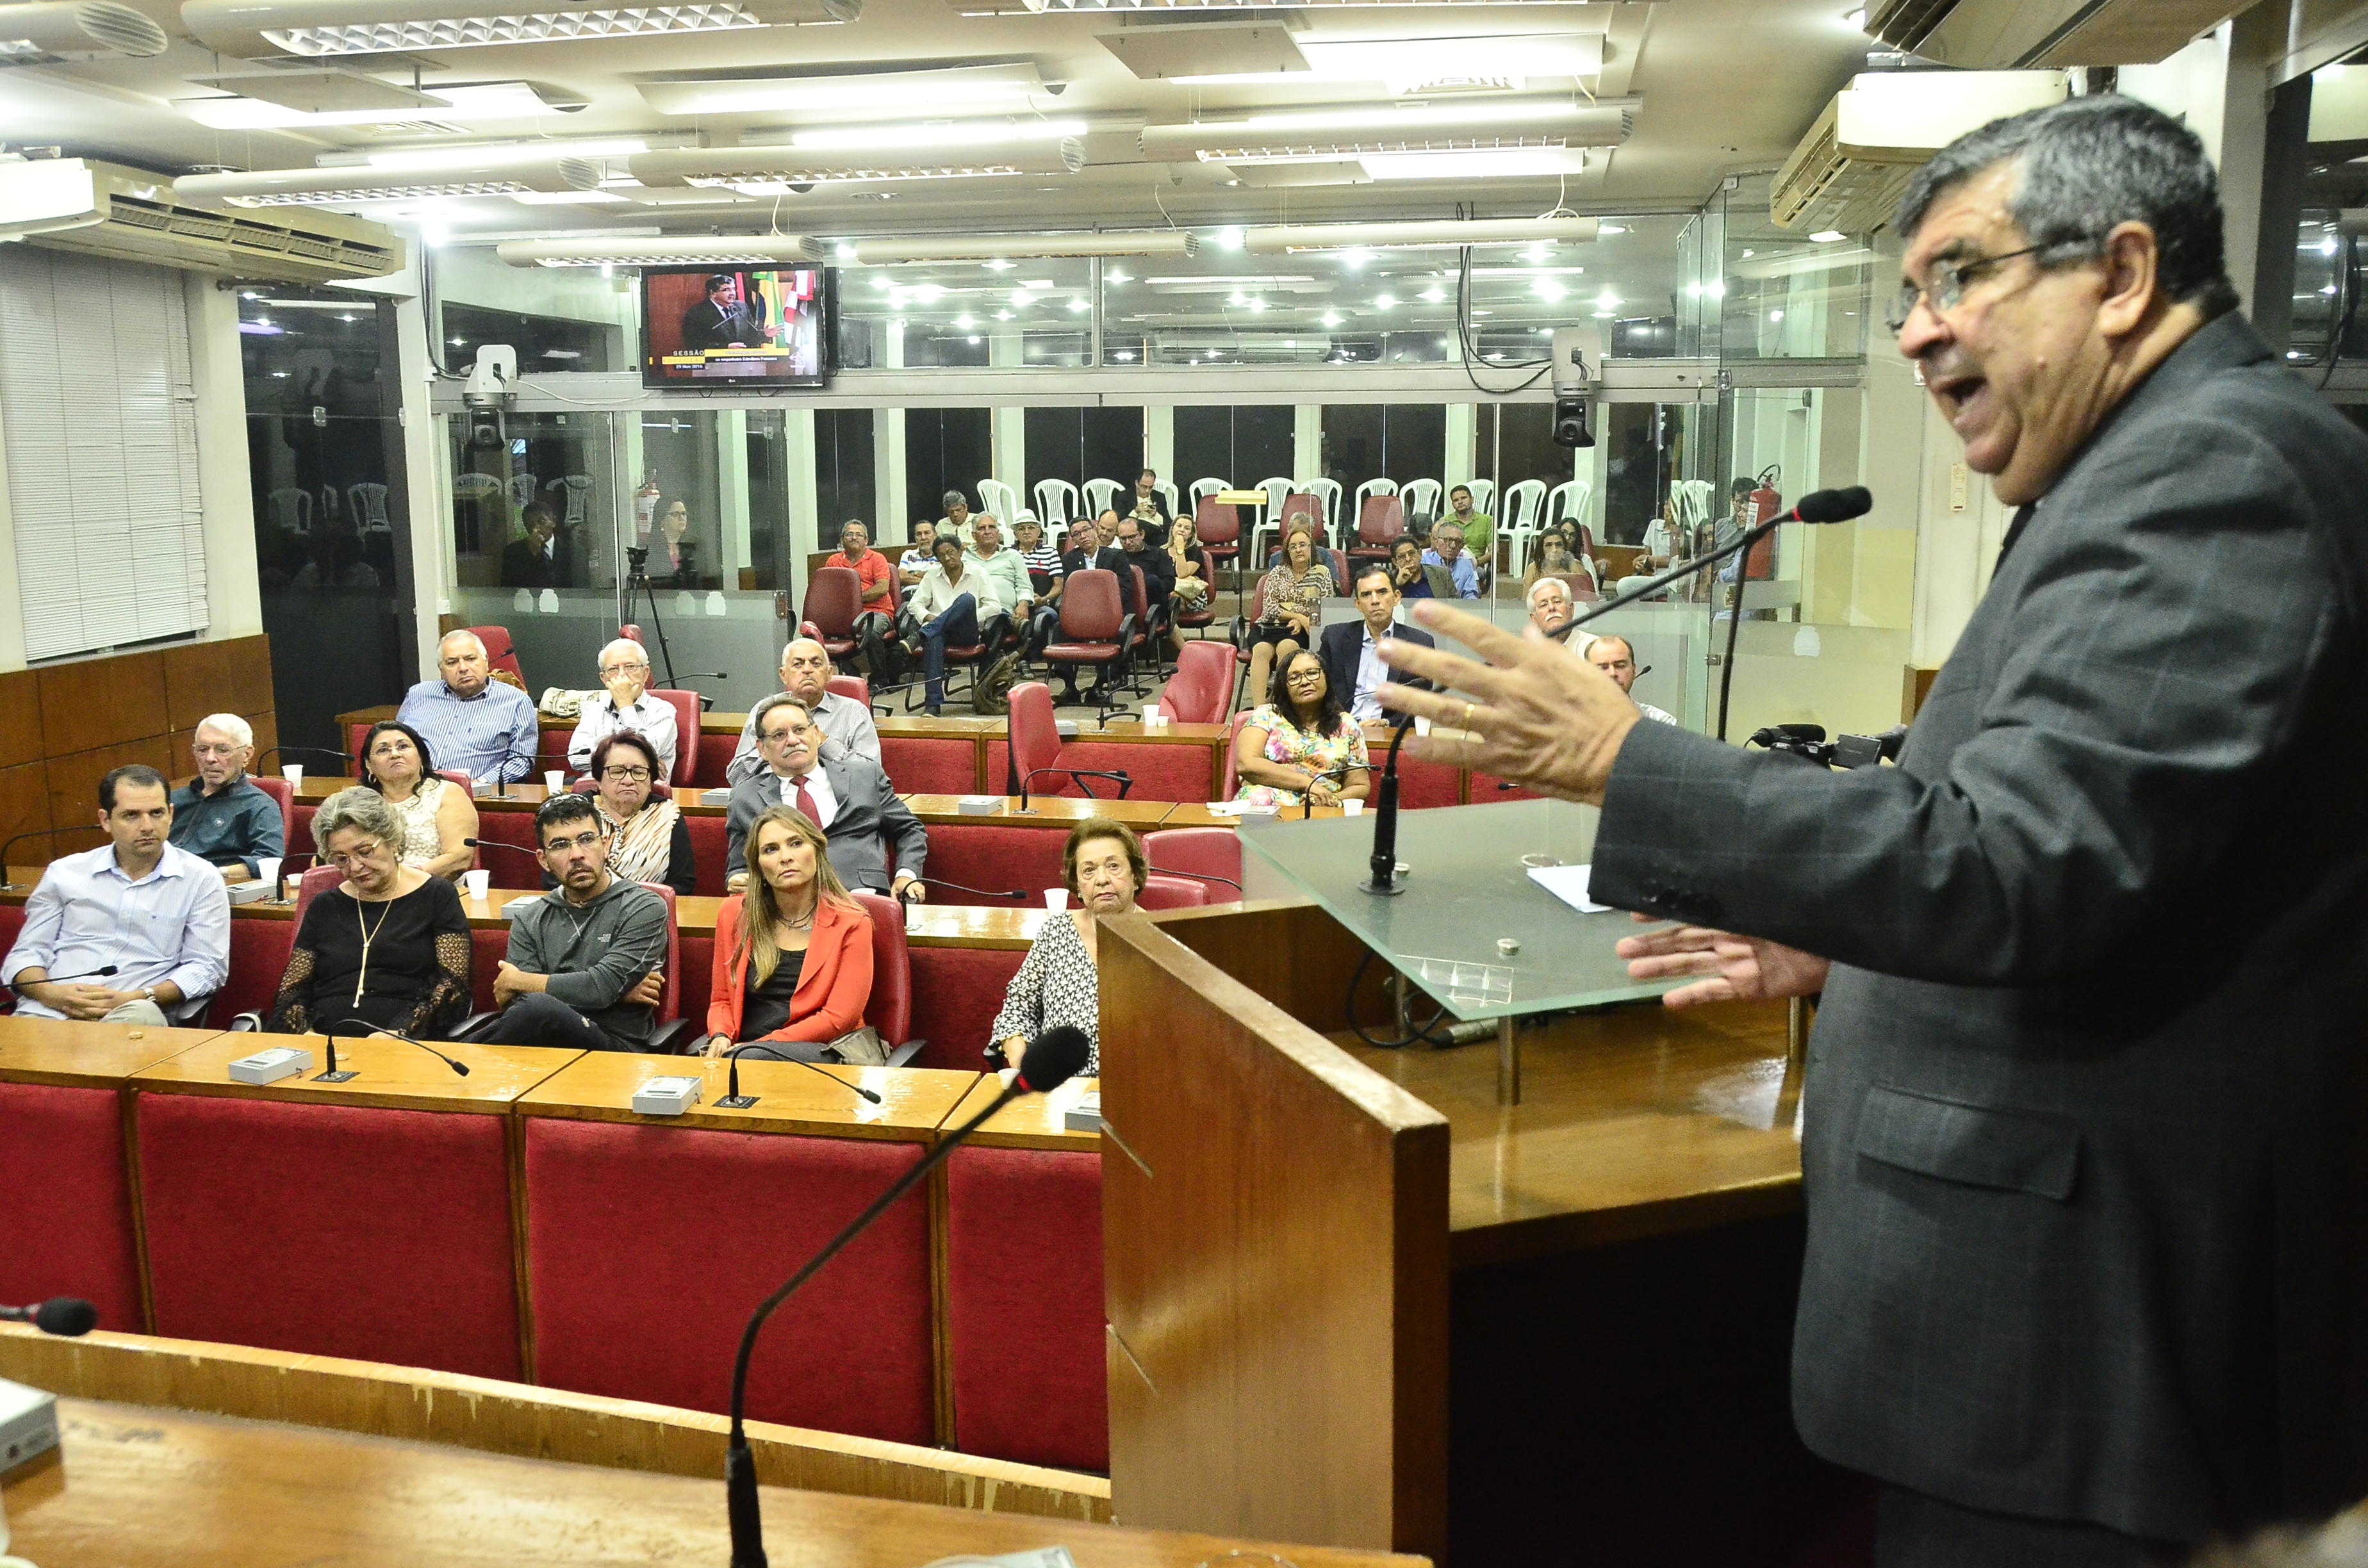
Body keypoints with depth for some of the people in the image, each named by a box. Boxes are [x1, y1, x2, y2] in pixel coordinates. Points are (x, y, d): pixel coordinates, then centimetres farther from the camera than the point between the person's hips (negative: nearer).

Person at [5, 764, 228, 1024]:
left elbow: (208, 967, 3)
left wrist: (133, 999, -12)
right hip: (48, 1012, 2)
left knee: (142, 1014, -39)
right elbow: (27, 953, 18)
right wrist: (52, 993, -6)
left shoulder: (201, 880, 8)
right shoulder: (65, 873, 17)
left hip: (130, 1016, -2)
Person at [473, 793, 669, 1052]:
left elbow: (601, 987, -11)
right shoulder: (529, 920, 16)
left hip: (617, 1045, -3)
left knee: (538, 1009, -33)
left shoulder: (644, 908, 2)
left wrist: (516, 981, 1)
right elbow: (513, 1005, 2)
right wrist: (618, 991, -6)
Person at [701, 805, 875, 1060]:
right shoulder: (733, 914, 11)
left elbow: (838, 1018, -6)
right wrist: (720, 1037, -6)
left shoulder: (851, 924, 0)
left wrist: (751, 1049, -14)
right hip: (740, 1049, 4)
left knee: (750, 1059, -36)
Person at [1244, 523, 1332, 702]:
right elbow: (1270, 609, 3)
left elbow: (1326, 611, 4)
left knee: (1285, 647, -36)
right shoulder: (1278, 572, 15)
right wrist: (1299, 616, -8)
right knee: (1262, 649, -32)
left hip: (1302, 633, -1)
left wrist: (1300, 622, -9)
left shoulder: (1322, 573, 11)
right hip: (1270, 627, 2)